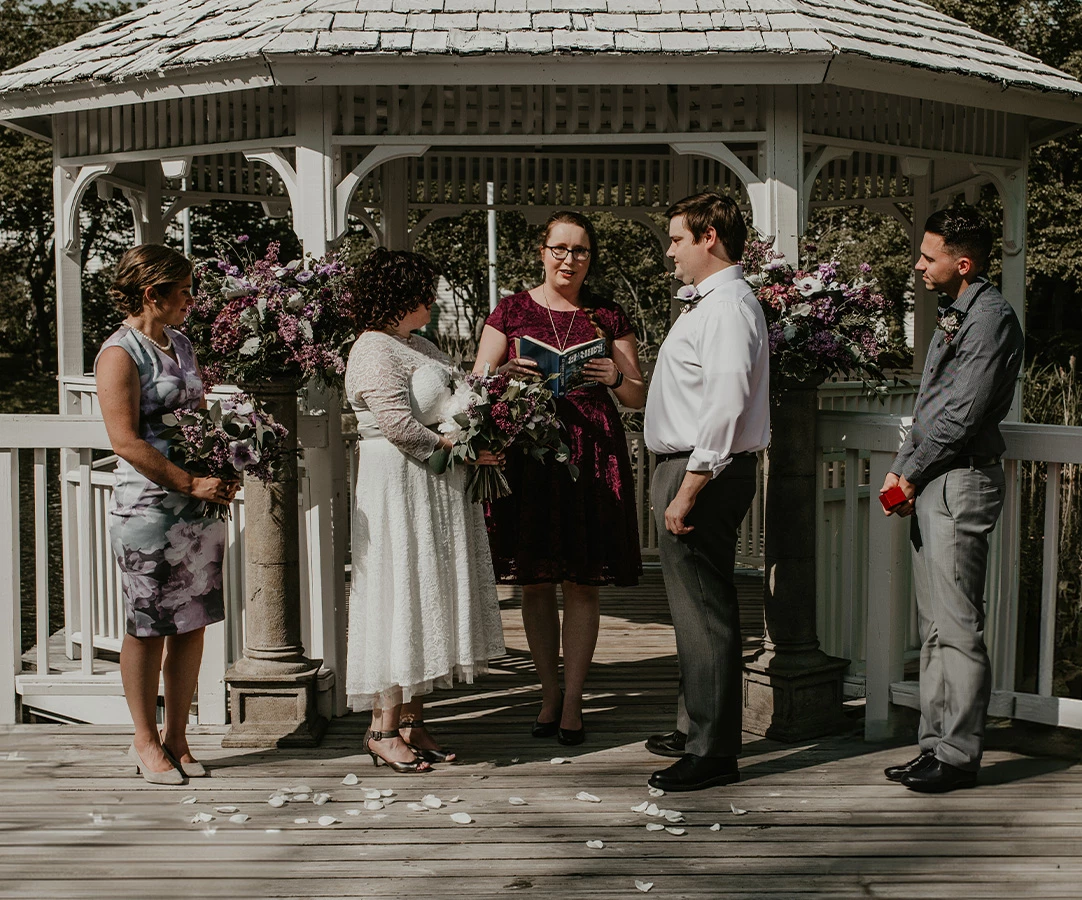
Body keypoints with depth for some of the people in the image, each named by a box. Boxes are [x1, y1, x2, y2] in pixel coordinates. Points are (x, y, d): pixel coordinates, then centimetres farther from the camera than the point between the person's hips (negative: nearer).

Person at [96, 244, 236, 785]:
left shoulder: (181, 345, 15)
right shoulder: (119, 354, -8)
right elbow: (126, 441, -15)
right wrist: (190, 483, -18)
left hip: (202, 507, 7)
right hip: (148, 511, -7)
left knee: (192, 625, 8)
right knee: (148, 628, 2)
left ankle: (176, 738, 19)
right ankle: (146, 741, 15)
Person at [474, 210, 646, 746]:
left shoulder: (608, 316, 11)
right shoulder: (512, 311, 9)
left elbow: (639, 398, 11)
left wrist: (616, 377, -10)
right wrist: (506, 373, -15)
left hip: (592, 455, 0)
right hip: (527, 452, 0)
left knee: (582, 581, -1)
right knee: (535, 580, 3)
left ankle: (573, 700, 7)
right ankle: (550, 693, 17)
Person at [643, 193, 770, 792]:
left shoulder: (727, 306, -16)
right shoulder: (708, 303, 16)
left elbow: (725, 406, -25)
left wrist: (688, 490, -25)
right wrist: (679, 484, 17)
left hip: (703, 473, -11)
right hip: (684, 467, 11)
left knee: (704, 610, -5)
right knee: (693, 606, 19)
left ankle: (712, 753, 2)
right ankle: (695, 728, 33)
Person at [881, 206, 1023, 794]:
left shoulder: (990, 318, -12)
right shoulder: (955, 316, 19)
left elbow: (962, 415, -17)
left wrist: (910, 475, -8)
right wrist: (901, 470, 10)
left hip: (960, 484, -10)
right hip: (931, 486, 10)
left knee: (957, 628, -6)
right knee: (934, 628, 12)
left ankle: (958, 756, 0)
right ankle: (936, 746, 18)